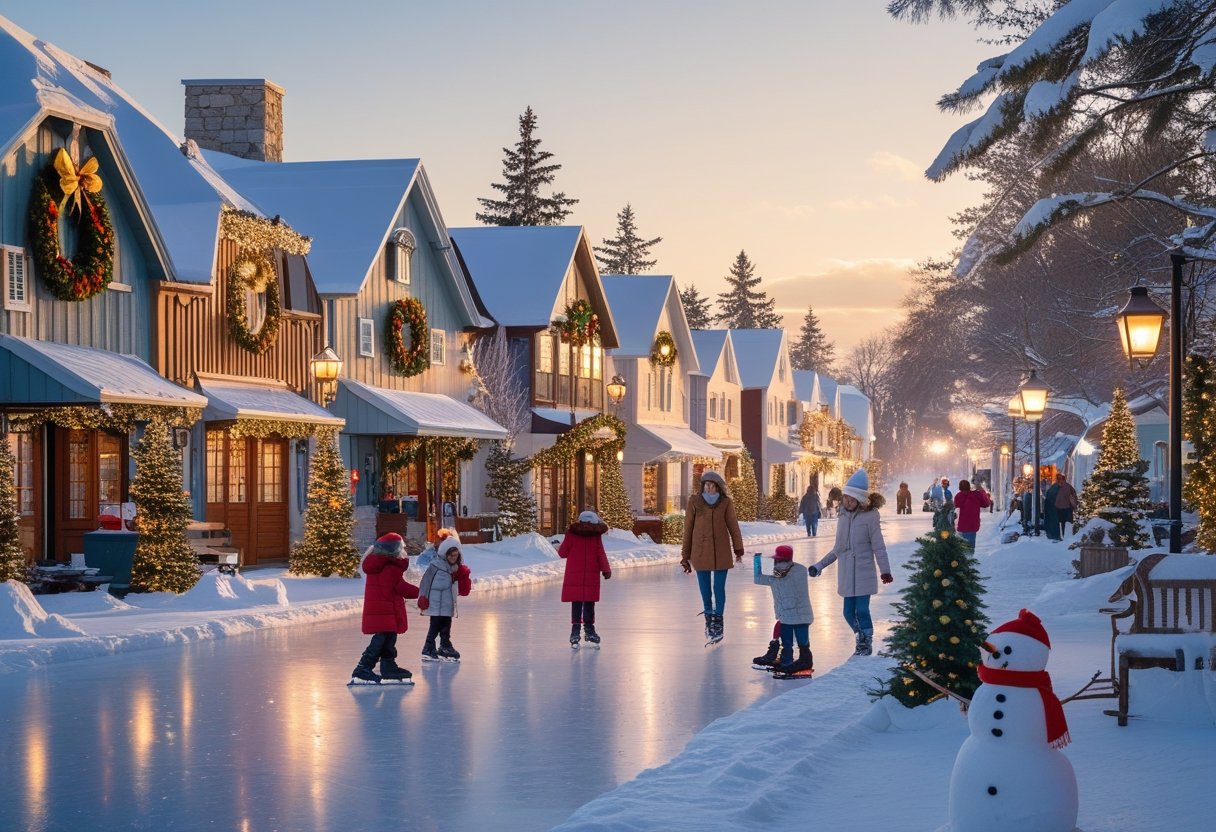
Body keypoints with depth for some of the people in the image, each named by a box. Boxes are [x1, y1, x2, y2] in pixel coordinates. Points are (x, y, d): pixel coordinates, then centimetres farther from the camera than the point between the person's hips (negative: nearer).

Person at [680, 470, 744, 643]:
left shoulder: (726, 503, -3)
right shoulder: (694, 502, -3)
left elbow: (733, 526, -3)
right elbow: (688, 529, 1)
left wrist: (738, 549, -12)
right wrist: (685, 556, 3)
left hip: (721, 553, -1)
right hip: (700, 552, 1)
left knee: (719, 588, 2)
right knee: (705, 589, 8)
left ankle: (718, 622, 13)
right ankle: (709, 621, 24)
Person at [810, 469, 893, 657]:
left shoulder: (869, 517, -9)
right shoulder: (843, 518, 8)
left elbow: (878, 547, -8)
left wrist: (885, 570, -15)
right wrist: (819, 566, 17)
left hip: (863, 573, -5)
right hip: (847, 574, 5)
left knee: (862, 610, -6)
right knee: (849, 612, 7)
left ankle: (867, 644, 15)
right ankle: (861, 639, 30)